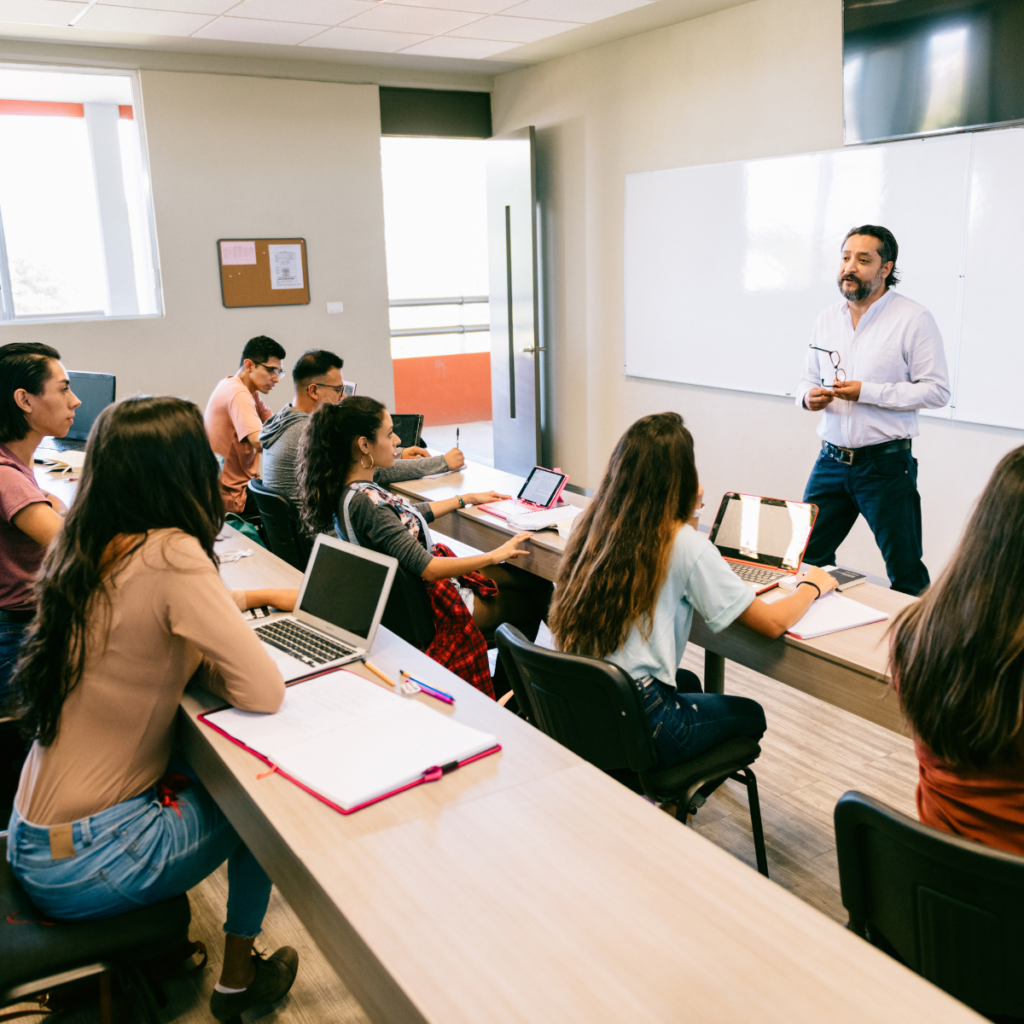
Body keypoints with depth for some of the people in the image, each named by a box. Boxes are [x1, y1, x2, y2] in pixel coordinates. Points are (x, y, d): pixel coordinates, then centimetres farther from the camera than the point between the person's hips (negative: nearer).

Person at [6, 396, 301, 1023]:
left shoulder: (88, 549, 0)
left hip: (37, 833, 7)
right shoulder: (170, 555, -25)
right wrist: (198, 660, -6)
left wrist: (252, 597, 18)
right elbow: (264, 691, -25)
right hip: (82, 864, -7)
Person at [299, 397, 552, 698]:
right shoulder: (364, 502, -31)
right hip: (428, 606, -9)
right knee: (530, 605, 7)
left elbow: (409, 515, 17)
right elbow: (426, 569, -30)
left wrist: (467, 499, 22)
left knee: (536, 583, 10)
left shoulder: (348, 489, -1)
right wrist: (495, 555, -22)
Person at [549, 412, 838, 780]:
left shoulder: (593, 522, 0)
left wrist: (687, 518, 19)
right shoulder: (686, 546, -17)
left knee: (687, 682, 36)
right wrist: (812, 585, 8)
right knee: (750, 715, 24)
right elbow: (773, 621, -11)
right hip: (636, 727, -6)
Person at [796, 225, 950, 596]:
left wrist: (867, 392, -18)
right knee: (807, 560, 8)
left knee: (906, 573, 4)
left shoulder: (913, 318, -6)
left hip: (886, 464, -5)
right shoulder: (827, 318, 11)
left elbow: (937, 390, -11)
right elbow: (807, 380, 19)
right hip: (831, 460, 5)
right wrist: (808, 397, -6)